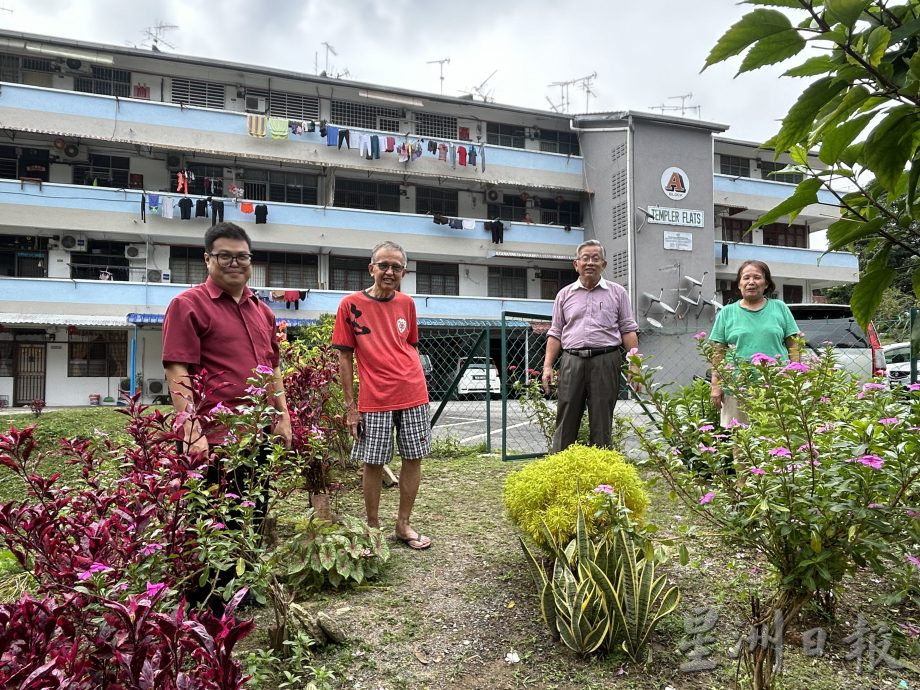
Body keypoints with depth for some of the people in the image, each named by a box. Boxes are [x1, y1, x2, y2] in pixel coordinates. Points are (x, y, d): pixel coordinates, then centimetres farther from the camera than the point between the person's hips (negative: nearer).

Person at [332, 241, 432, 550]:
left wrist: (418, 387, 12)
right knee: (373, 463, 5)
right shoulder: (351, 304, -4)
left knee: (413, 458, 9)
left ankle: (403, 524, 25)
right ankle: (373, 527, 24)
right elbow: (344, 357, -2)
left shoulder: (406, 303, 7)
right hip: (374, 400, -3)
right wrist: (350, 405, -4)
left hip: (413, 396, 4)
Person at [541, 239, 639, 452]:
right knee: (566, 420, 2)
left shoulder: (617, 293, 9)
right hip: (572, 361, 1)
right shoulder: (565, 294, 13)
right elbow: (555, 333, 12)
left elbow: (628, 330, 6)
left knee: (602, 421, 3)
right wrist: (547, 366, 3)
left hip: (605, 361, -1)